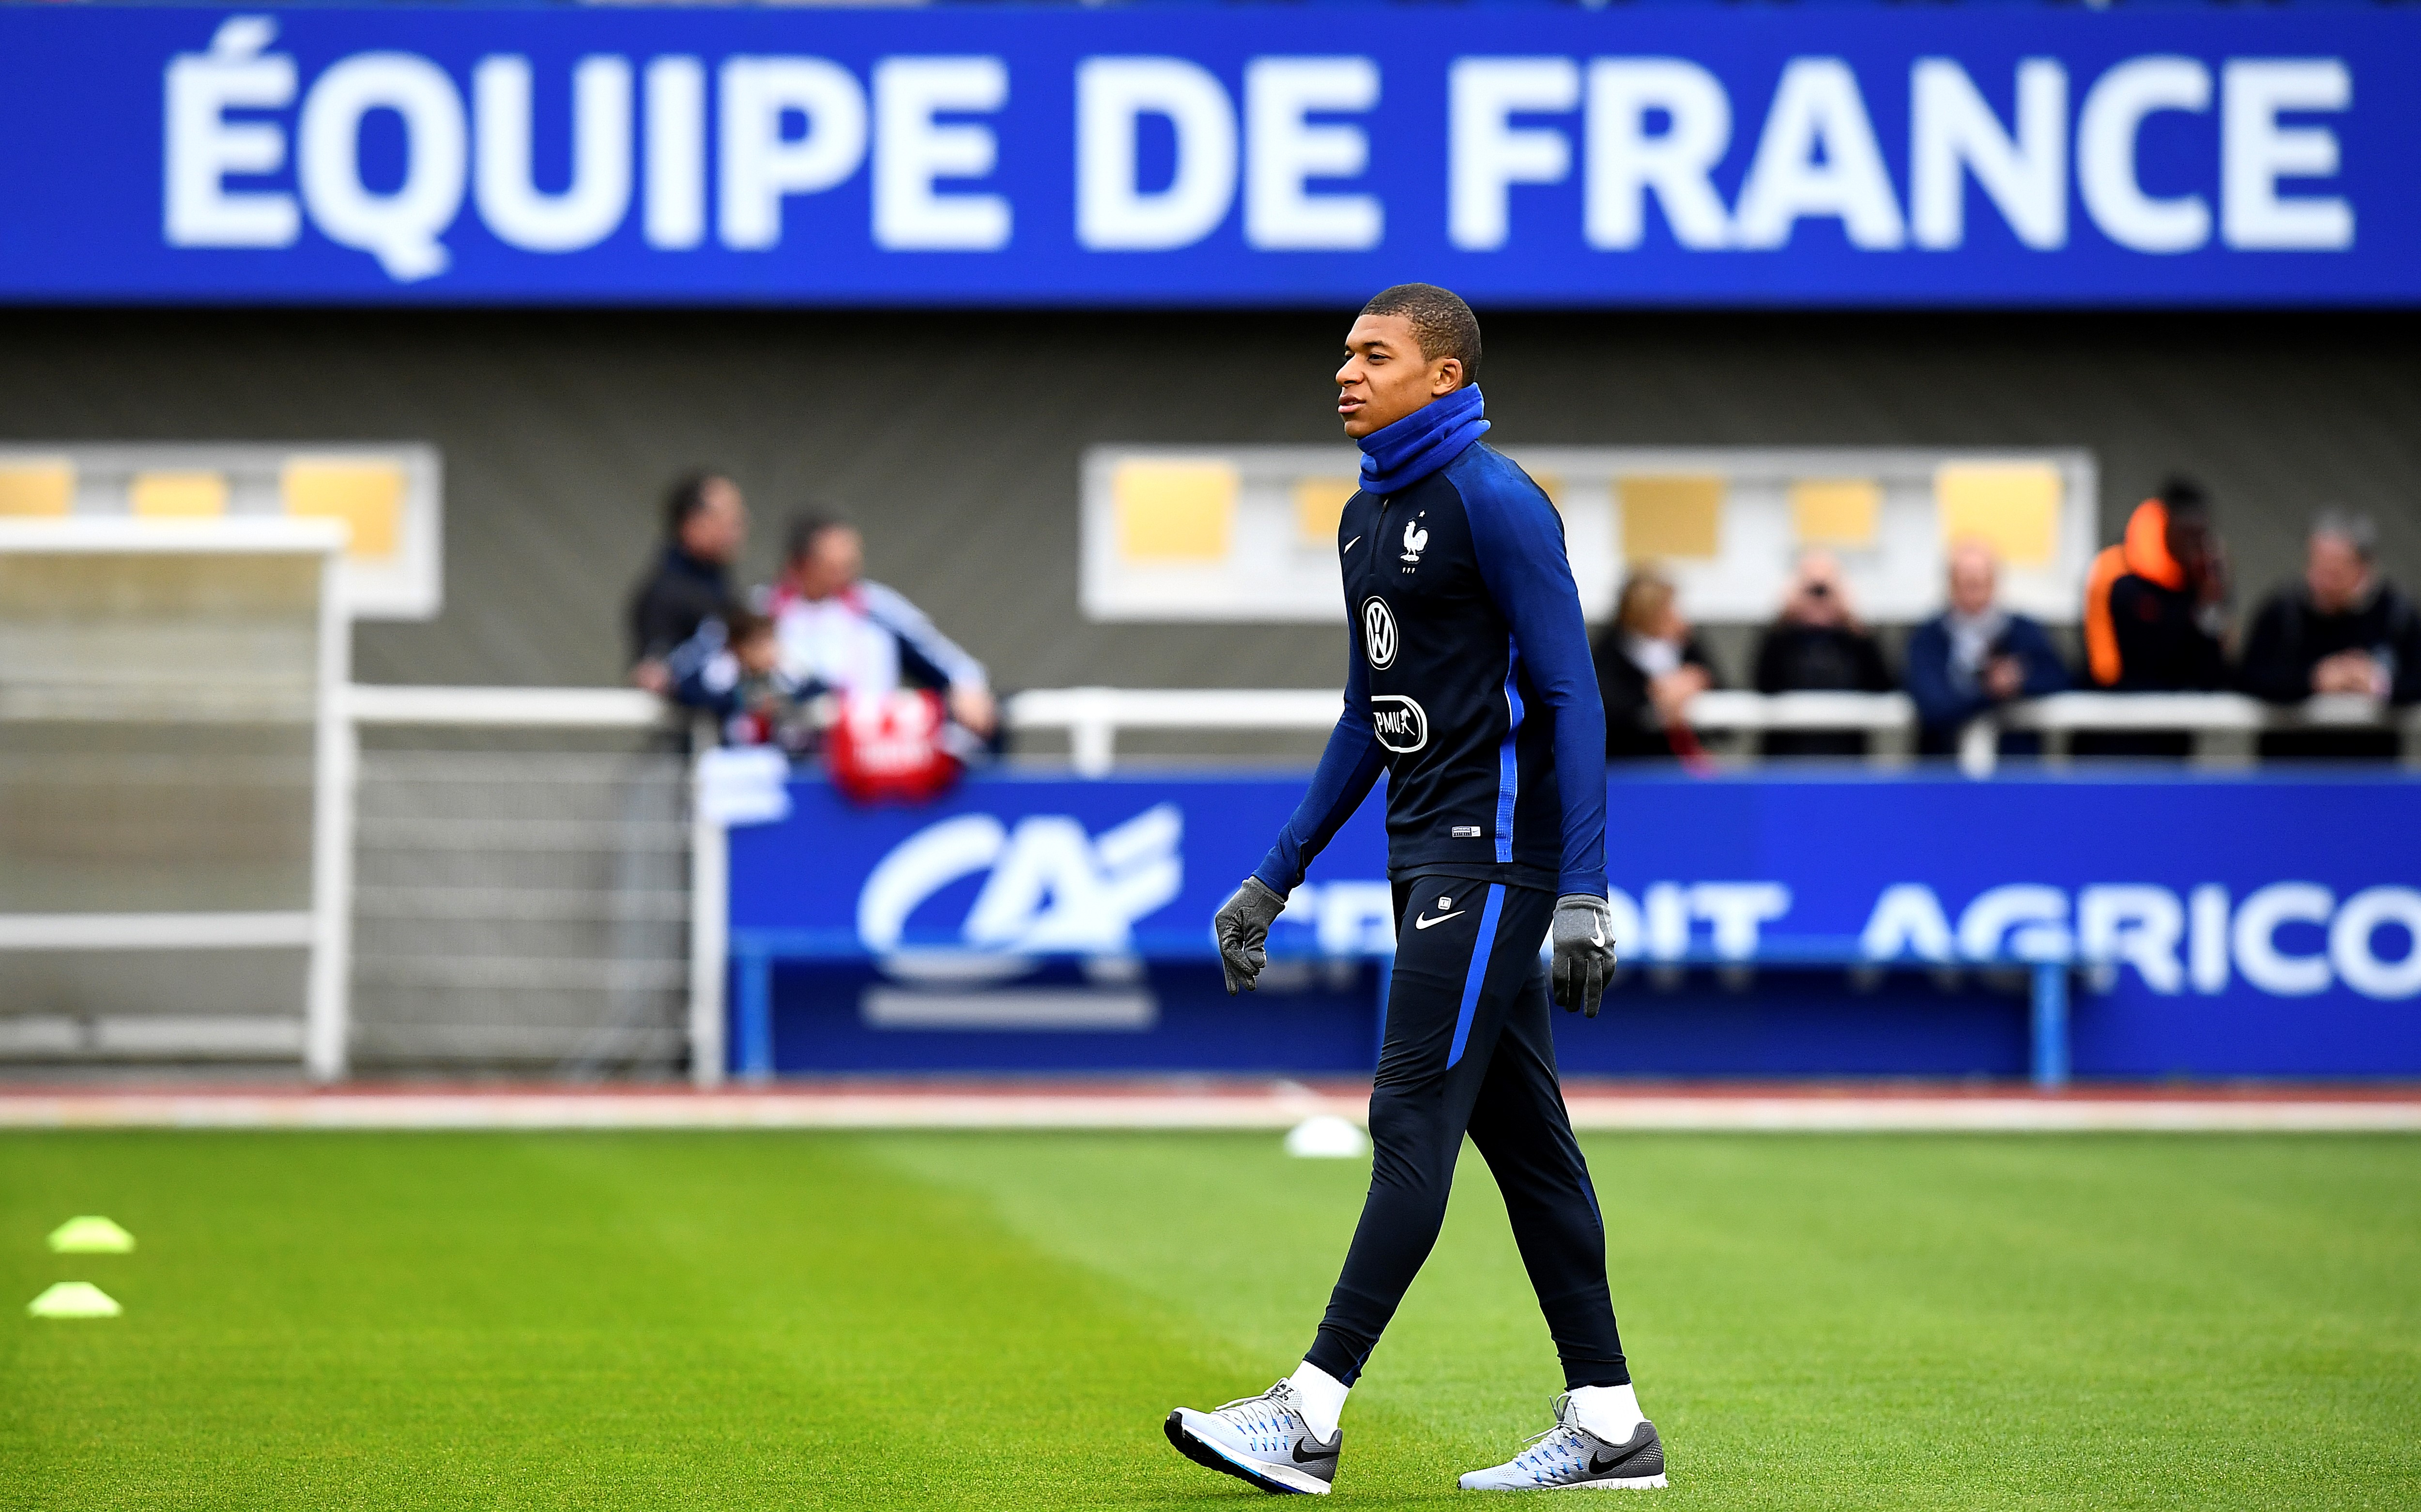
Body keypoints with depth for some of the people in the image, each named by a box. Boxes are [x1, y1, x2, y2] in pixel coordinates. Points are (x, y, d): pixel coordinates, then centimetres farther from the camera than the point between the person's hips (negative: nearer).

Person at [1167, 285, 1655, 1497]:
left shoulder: (1494, 502, -12)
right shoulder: (1367, 518, 16)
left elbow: (1569, 697, -16)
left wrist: (1584, 894, -21)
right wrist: (1274, 881, 21)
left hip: (1497, 850, -9)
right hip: (1427, 854, 9)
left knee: (1414, 1116, -12)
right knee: (1519, 1132, 9)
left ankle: (1312, 1415, -16)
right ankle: (1608, 1424, 12)